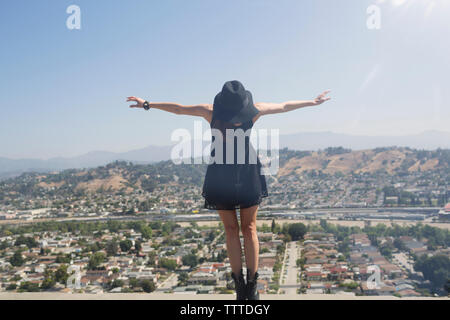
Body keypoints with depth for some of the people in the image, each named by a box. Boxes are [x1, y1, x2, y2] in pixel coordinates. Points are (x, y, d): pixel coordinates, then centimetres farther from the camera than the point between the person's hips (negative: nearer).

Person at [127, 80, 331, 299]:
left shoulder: (254, 111, -8)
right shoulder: (211, 112, -8)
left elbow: (284, 106, 8)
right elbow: (178, 108, 3)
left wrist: (313, 102, 17)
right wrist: (148, 104, 10)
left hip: (248, 175, 0)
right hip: (221, 176, 0)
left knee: (249, 228, 3)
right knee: (231, 229, 4)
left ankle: (252, 285, 11)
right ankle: (240, 286, 12)